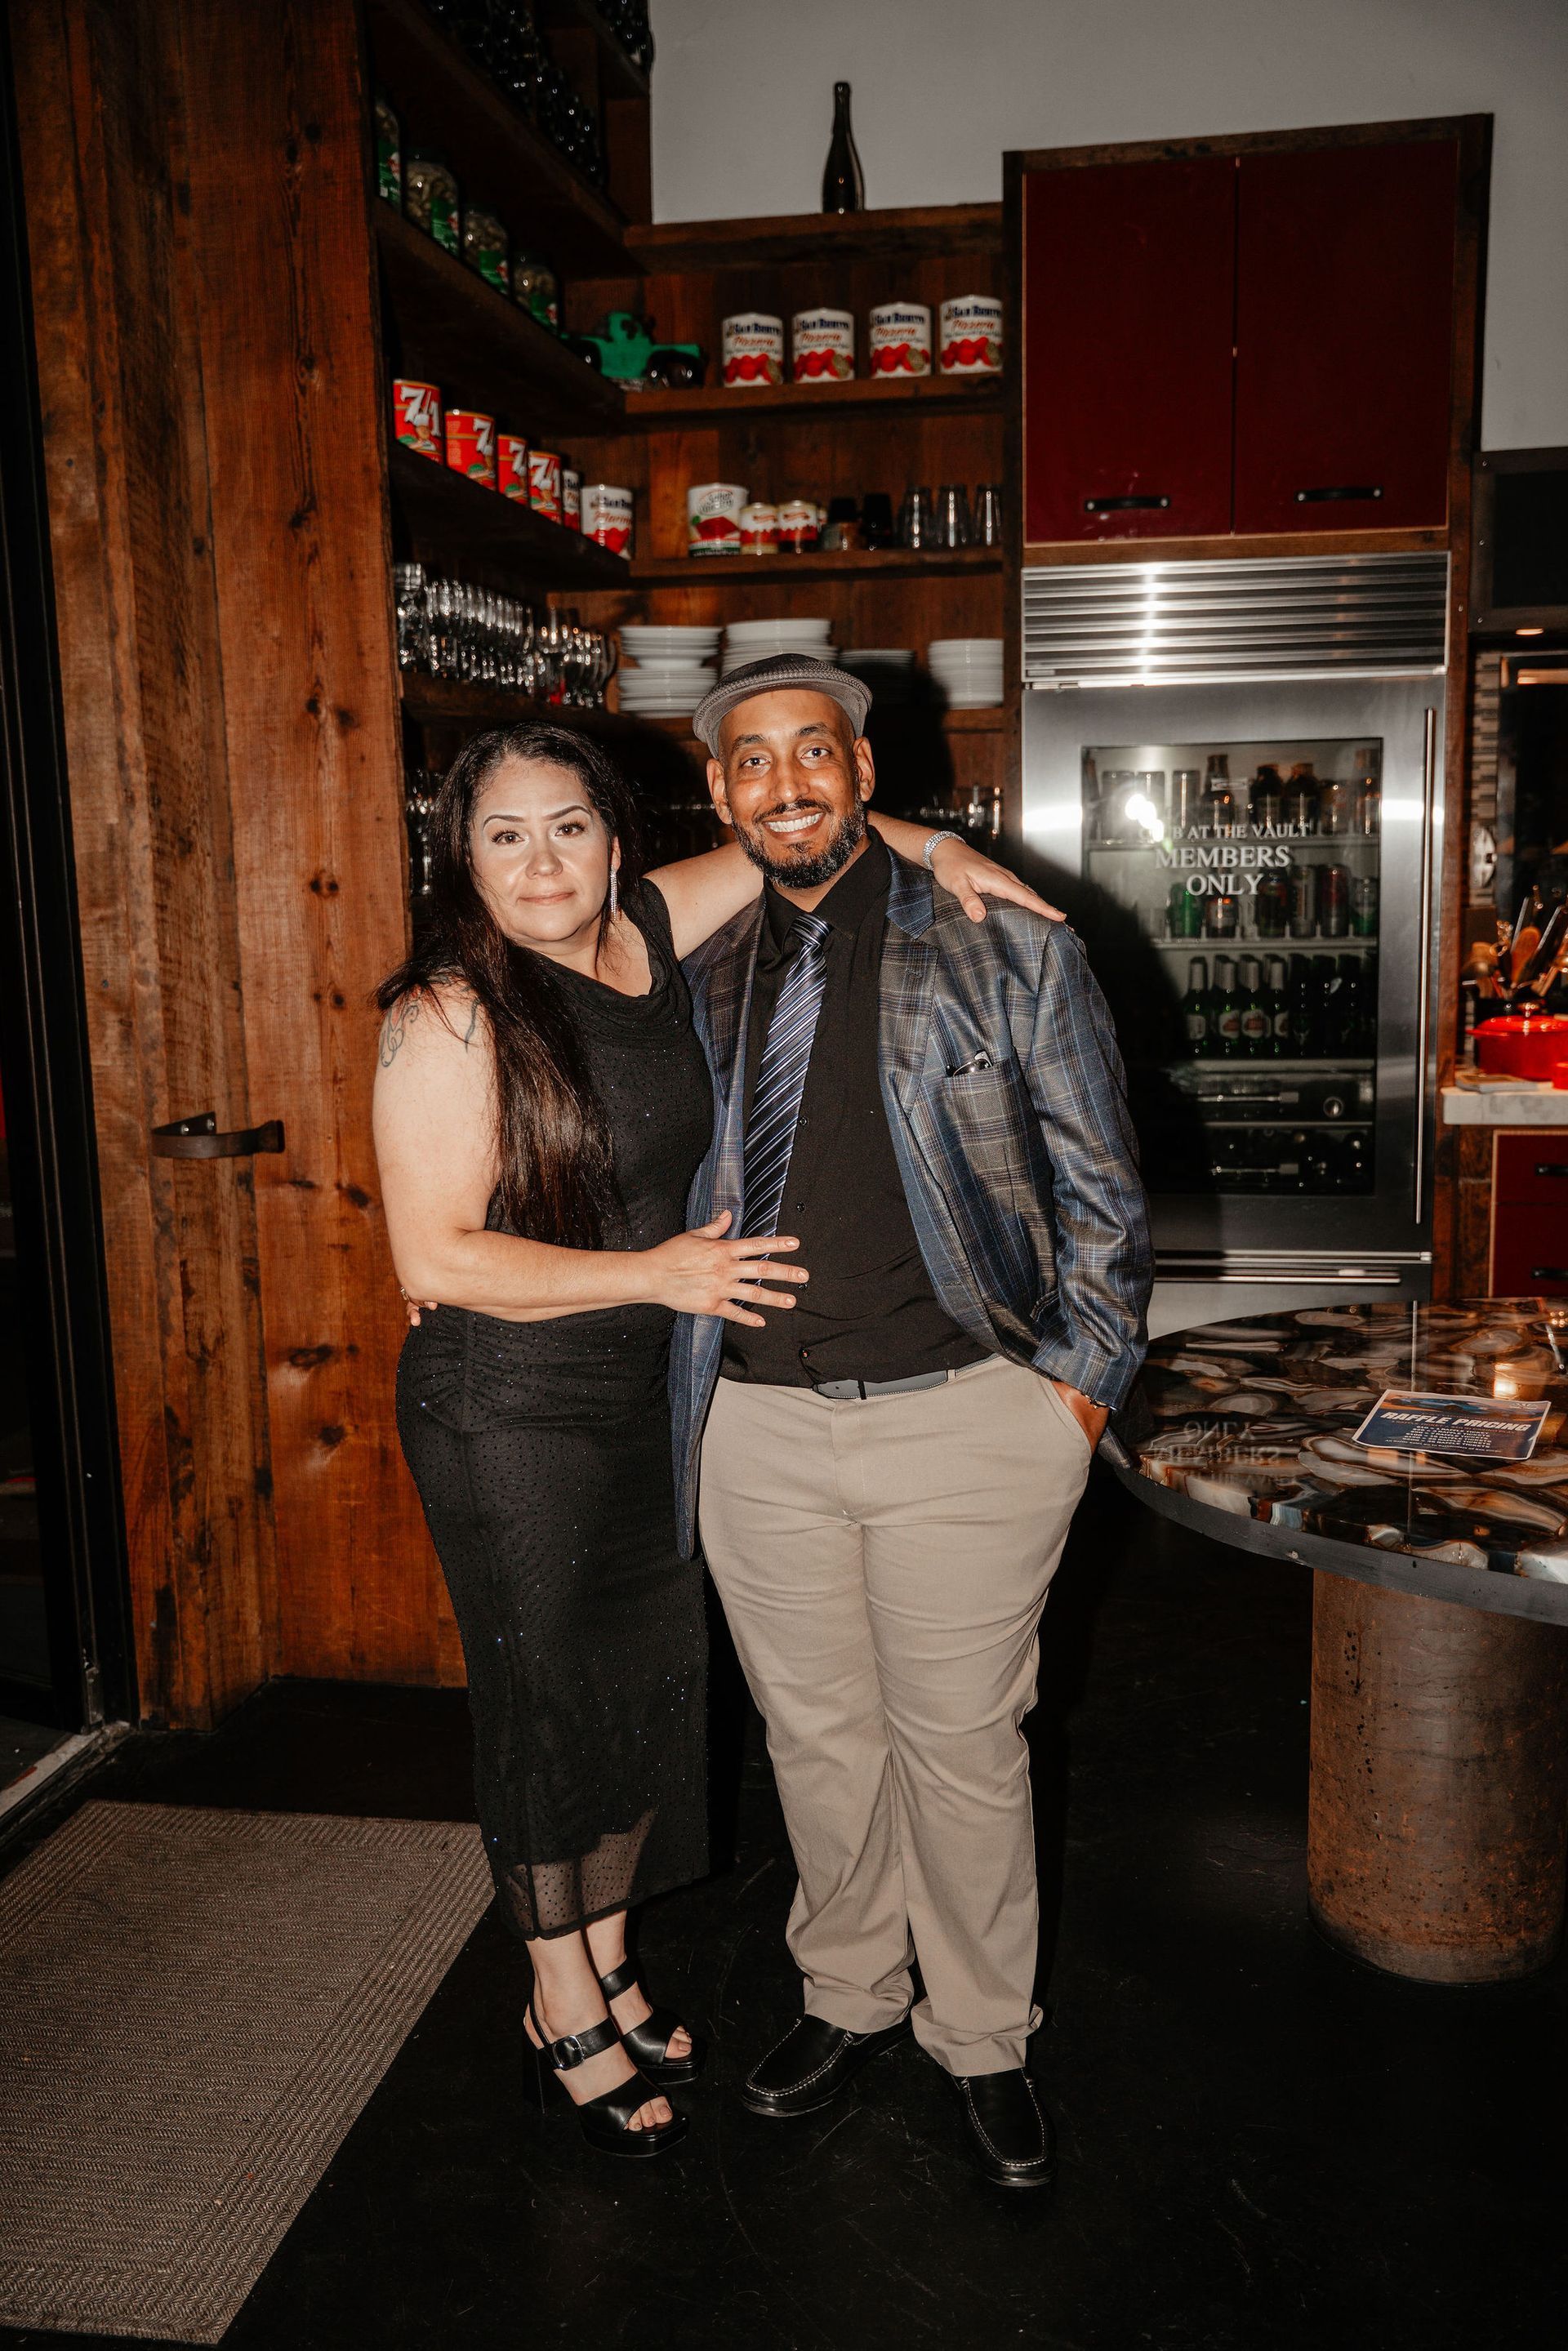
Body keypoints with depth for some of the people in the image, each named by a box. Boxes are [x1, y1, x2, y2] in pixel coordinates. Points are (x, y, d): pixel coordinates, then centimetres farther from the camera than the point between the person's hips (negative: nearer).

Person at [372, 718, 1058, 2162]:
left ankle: (609, 1965, 39)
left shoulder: (649, 933, 0)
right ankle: (563, 2011, 31)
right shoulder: (449, 1015, -17)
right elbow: (437, 1259, -20)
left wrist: (929, 847, -2)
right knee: (552, 1702, 7)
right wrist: (655, 1272, -18)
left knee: (648, 1682, 16)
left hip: (652, 1394, 6)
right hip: (511, 1410, -6)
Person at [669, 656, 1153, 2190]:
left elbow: (1097, 1187, 1)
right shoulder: (699, 976, 7)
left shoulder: (1006, 951, -3)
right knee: (814, 1735, 17)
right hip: (758, 1426, 3)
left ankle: (980, 2040, 33)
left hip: (963, 1417, -3)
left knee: (962, 1744, 9)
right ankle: (849, 1998, 41)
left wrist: (1080, 1385, -3)